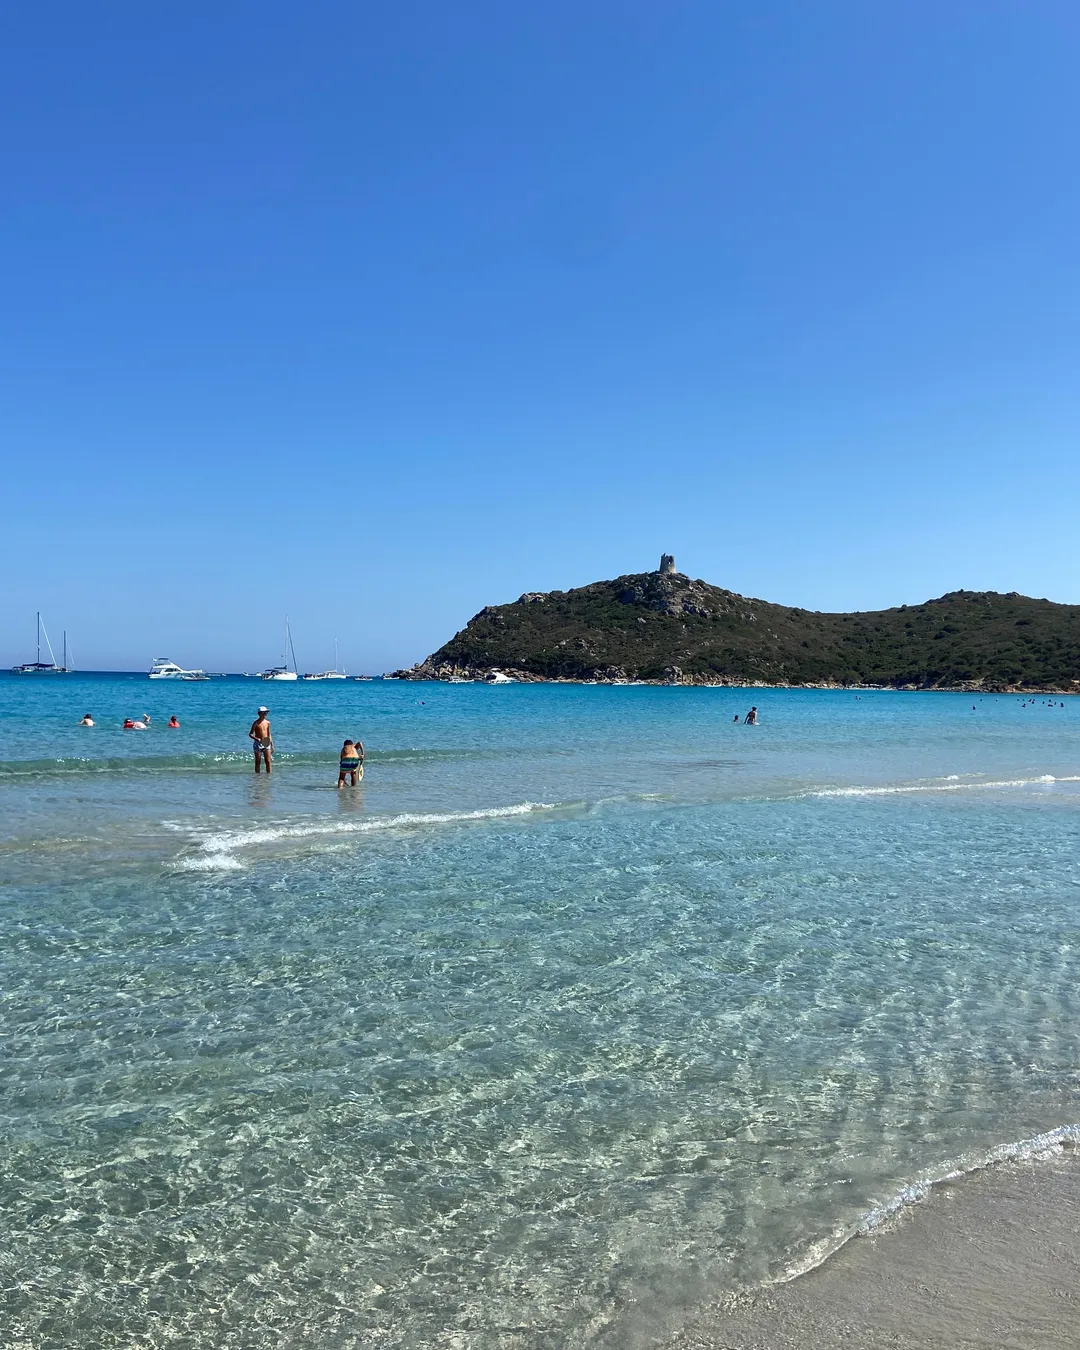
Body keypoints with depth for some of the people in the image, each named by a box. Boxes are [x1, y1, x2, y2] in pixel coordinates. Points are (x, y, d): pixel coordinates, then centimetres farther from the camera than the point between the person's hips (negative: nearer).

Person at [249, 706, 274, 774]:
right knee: (258, 762, 3)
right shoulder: (256, 723, -6)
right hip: (258, 744, -3)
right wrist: (257, 739, -23)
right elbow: (250, 734, -5)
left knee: (268, 761, -2)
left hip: (266, 743, 3)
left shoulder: (267, 722, 7)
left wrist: (272, 745, 12)